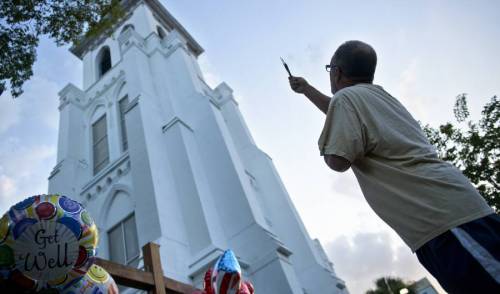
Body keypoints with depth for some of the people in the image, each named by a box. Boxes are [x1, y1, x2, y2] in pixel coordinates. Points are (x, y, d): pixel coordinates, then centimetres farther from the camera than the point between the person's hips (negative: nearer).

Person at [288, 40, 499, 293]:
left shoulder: (346, 96, -5)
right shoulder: (376, 94, 24)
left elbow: (338, 161, -16)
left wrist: (324, 143, 8)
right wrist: (306, 90, 58)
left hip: (442, 215, -10)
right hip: (447, 209, 10)